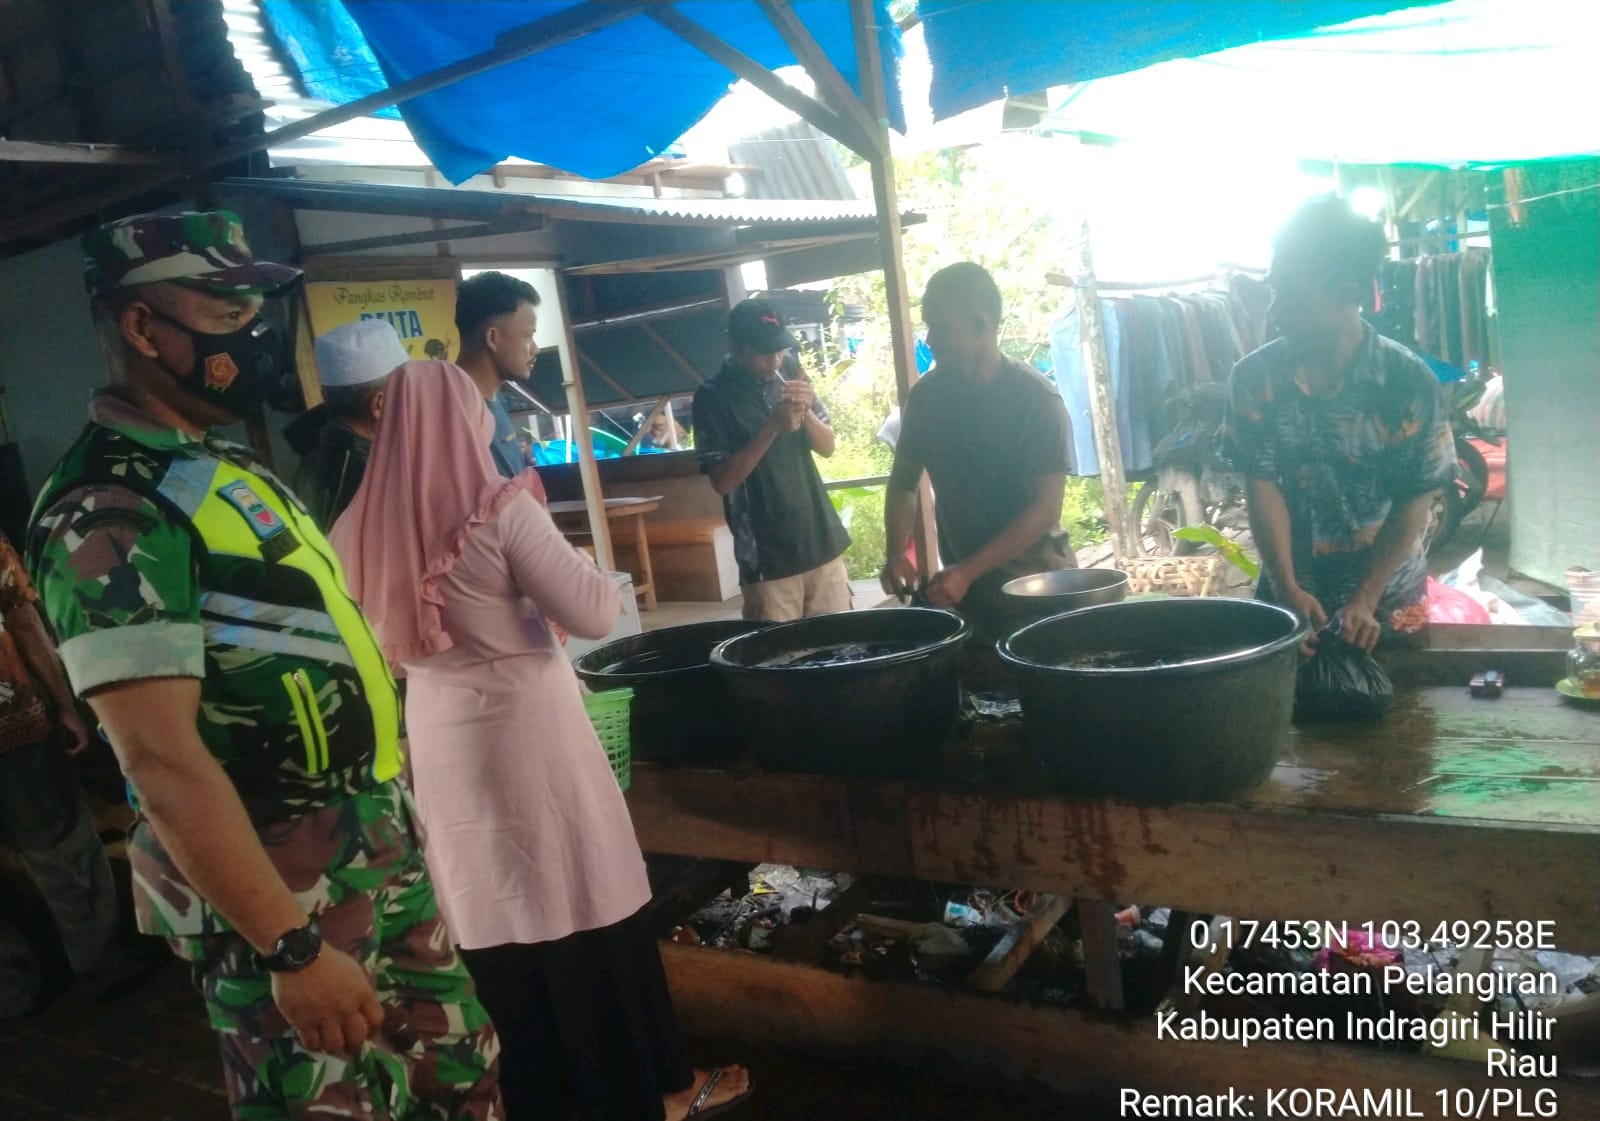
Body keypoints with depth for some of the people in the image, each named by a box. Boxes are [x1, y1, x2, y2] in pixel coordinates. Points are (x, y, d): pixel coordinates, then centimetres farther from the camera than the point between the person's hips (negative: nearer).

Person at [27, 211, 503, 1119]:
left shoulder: (233, 466, 9)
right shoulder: (110, 514, -20)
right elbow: (163, 759, -25)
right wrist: (294, 948, -25)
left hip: (380, 847, 8)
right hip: (280, 889, -8)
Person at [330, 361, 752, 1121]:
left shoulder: (369, 523, 0)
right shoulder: (500, 508, -16)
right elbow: (596, 613, -15)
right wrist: (544, 530, -1)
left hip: (439, 738, 6)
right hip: (527, 729, -6)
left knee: (492, 915, 17)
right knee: (589, 912, 8)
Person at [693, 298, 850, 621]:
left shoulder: (789, 370, 5)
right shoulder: (713, 397, -8)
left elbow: (827, 447, 7)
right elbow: (722, 481, -13)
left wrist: (806, 412, -13)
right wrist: (773, 427, -21)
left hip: (823, 543, 4)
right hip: (768, 558, -4)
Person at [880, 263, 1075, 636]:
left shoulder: (1036, 398, -15)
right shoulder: (926, 395, -2)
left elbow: (1045, 508, -18)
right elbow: (903, 482, 8)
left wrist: (967, 571, -24)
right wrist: (896, 553, -8)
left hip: (1037, 582, -4)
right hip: (964, 583, 4)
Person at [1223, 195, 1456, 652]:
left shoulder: (1409, 380, -13)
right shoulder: (1254, 376, -8)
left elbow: (1416, 500, -11)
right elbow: (1261, 486, -10)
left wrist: (1364, 601, -18)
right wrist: (1287, 588, -20)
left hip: (1389, 599, -1)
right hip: (1288, 596, 1)